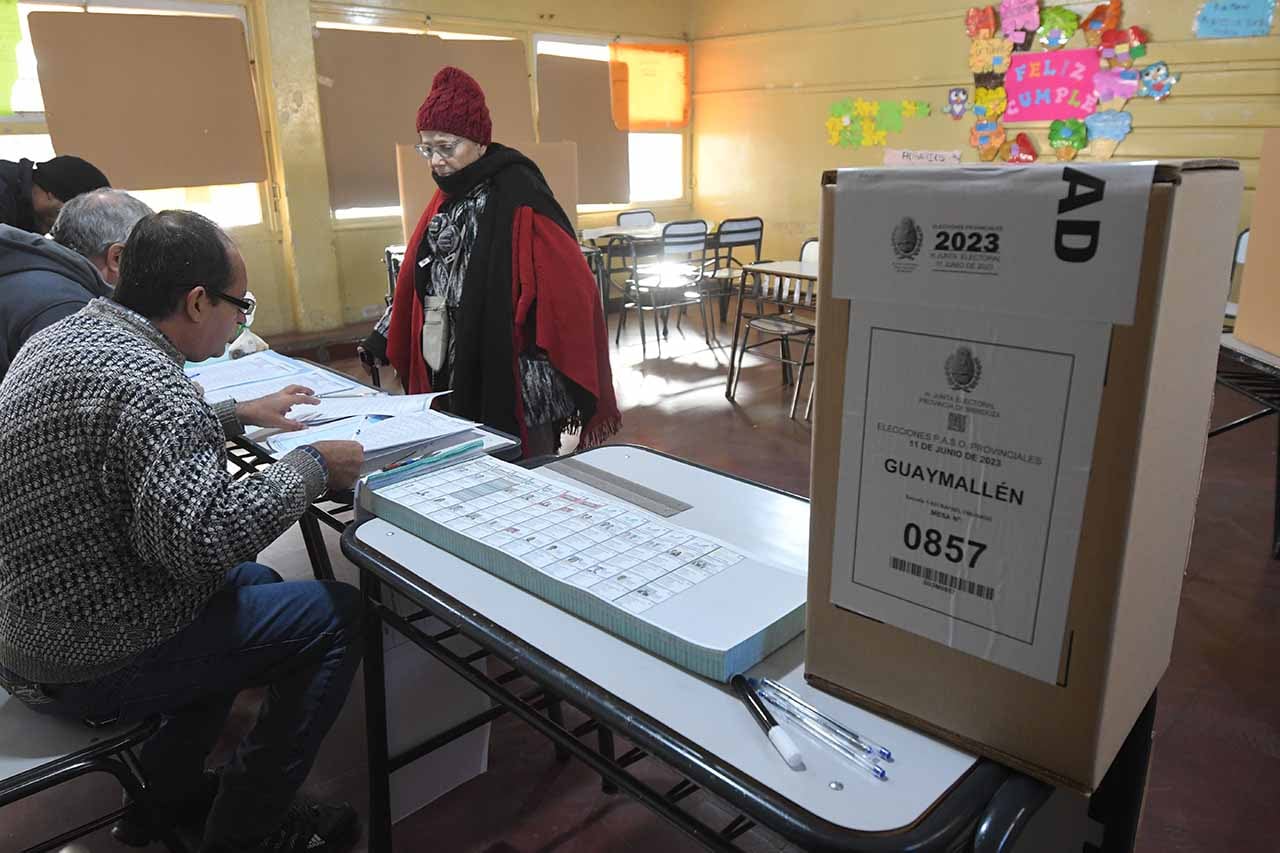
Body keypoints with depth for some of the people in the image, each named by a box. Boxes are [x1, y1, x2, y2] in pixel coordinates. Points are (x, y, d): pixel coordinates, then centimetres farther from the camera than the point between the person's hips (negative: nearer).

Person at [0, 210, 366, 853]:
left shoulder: (64, 337, 4)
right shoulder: (144, 380, -28)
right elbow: (198, 536, -37)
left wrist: (237, 414, 19)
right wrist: (311, 466, -24)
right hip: (93, 666, -10)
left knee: (252, 582, 26)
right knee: (337, 614, -4)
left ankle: (167, 793, 31)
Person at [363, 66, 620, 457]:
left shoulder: (518, 197, -14)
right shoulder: (447, 198, 10)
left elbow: (569, 289, -18)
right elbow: (416, 279, 17)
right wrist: (385, 340, 14)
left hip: (511, 381, -8)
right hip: (455, 377, 8)